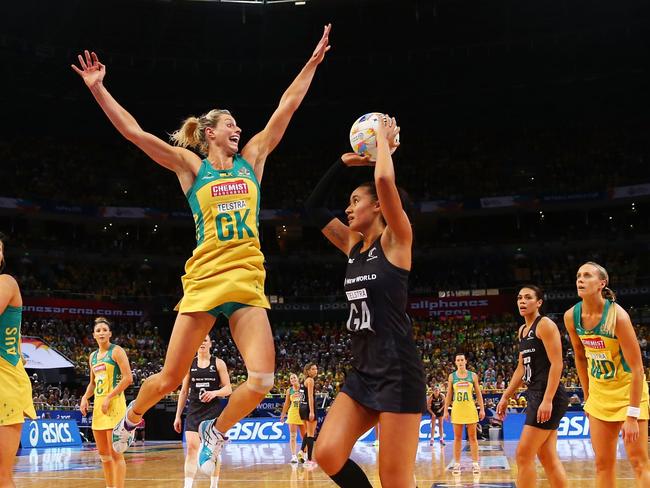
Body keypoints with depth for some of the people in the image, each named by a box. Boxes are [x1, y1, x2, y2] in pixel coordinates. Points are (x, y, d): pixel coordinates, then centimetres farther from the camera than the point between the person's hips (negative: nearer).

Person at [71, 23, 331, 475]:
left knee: (262, 379, -11)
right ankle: (131, 417, 37)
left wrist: (314, 60, 11)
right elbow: (134, 132, -4)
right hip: (204, 279, -2)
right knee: (170, 378, 4)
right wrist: (98, 89, -10)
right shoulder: (191, 165, 4)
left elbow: (287, 107, 11)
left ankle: (216, 431, 17)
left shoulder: (252, 158, 12)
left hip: (248, 282, 3)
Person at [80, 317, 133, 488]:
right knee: (103, 453, 11)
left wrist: (109, 397, -17)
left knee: (115, 452, -10)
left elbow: (128, 378, -13)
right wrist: (85, 398, 7)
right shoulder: (93, 356, 16)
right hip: (98, 404, 8)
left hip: (114, 403, -8)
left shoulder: (116, 351, -5)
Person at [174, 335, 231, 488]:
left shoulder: (218, 363, 1)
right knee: (191, 447, -12)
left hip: (213, 410, -1)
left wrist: (214, 393, -21)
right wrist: (178, 416, 8)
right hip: (194, 410, 1)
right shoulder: (189, 364, 7)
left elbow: (228, 389, -1)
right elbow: (184, 391, 10)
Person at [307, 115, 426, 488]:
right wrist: (344, 162, 15)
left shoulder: (395, 241, -6)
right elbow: (314, 207, 19)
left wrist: (384, 139, -6)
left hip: (398, 370, -7)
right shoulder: (352, 245, 13)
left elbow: (385, 181, -22)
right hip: (363, 370, 7)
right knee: (328, 456, -4)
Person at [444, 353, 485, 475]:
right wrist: (446, 410, 2)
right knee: (457, 438, 3)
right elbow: (449, 395, 8)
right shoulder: (452, 376, 5)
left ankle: (475, 463, 4)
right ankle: (457, 464, 8)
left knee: (472, 437, 1)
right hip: (457, 408, 1)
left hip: (470, 408, -1)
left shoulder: (473, 375, 3)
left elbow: (478, 393, 5)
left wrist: (482, 409, -1)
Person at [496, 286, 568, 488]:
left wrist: (547, 400, -23)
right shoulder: (522, 330, 17)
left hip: (548, 396, -9)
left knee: (524, 455, -9)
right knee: (548, 458, 8)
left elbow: (557, 363, -16)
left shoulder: (545, 324, -9)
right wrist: (505, 397, 20)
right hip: (535, 395, 9)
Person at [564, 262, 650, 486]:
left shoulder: (617, 316, -24)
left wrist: (632, 415, -26)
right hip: (599, 392, 6)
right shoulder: (571, 316, -7)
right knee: (603, 463, 7)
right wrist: (587, 395, 11)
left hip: (628, 389, -5)